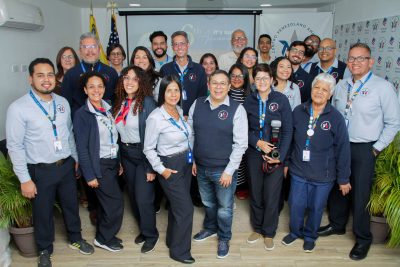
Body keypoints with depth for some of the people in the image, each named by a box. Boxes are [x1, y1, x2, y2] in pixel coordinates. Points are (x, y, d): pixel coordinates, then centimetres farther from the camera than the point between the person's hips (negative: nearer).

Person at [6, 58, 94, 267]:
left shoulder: (62, 102, 1)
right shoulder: (18, 108, -15)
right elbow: (15, 146, -13)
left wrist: (75, 158, 16)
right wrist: (25, 179, -13)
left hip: (66, 165, 4)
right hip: (40, 170, -4)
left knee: (71, 205, 20)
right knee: (43, 212, 14)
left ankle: (75, 239, 45)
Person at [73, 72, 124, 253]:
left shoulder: (108, 109, 6)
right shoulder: (82, 114, -13)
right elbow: (82, 148, -13)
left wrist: (119, 162, 11)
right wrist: (89, 175, -14)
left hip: (113, 162, 6)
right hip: (98, 165, -6)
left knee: (107, 202, 16)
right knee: (116, 203, -1)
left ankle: (105, 235, 33)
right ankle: (103, 239, 19)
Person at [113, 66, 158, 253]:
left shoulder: (147, 102, -15)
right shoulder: (120, 103, 3)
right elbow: (118, 132, 7)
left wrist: (151, 167, -18)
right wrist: (118, 160, 7)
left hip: (143, 154, -6)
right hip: (126, 154, 6)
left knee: (143, 198, -2)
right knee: (133, 196, 16)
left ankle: (151, 234, 22)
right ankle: (143, 229, 38)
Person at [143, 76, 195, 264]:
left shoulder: (180, 110, 2)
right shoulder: (155, 117, -19)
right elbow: (148, 149, -13)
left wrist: (192, 158, 10)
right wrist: (161, 169, -14)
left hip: (186, 162, 7)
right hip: (170, 166, -7)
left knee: (176, 204, 19)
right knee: (186, 208, -3)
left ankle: (172, 240, 39)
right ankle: (179, 251, 16)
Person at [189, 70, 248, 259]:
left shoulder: (236, 109, -13)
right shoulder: (197, 104, -1)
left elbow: (240, 143, -13)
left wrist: (229, 170, -14)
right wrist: (191, 160, 6)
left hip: (224, 170, -3)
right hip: (201, 167, 4)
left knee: (224, 208, 13)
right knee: (208, 203, 24)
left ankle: (224, 238, 39)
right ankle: (210, 228, 51)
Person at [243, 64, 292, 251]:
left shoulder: (281, 100, -5)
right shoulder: (249, 101, 2)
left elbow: (287, 131, -5)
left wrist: (280, 156, -13)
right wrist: (258, 142, -13)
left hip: (275, 155, -2)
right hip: (254, 154, 2)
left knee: (271, 196, 3)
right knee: (255, 193, 11)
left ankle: (269, 233, 24)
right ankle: (258, 228, 32)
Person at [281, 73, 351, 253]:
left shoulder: (336, 118, -11)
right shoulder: (298, 111, -4)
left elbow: (343, 150, -7)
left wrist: (343, 179, -4)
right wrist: (285, 162, 8)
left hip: (323, 176, -1)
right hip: (298, 171, 2)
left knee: (316, 207, 15)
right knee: (296, 205, 12)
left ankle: (310, 236, 41)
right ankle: (295, 231, 40)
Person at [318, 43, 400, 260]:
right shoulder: (341, 86, 6)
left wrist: (376, 149, -8)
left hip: (364, 150, -4)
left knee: (360, 195, 3)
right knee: (337, 188, 16)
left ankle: (363, 239, 24)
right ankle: (337, 224, 39)